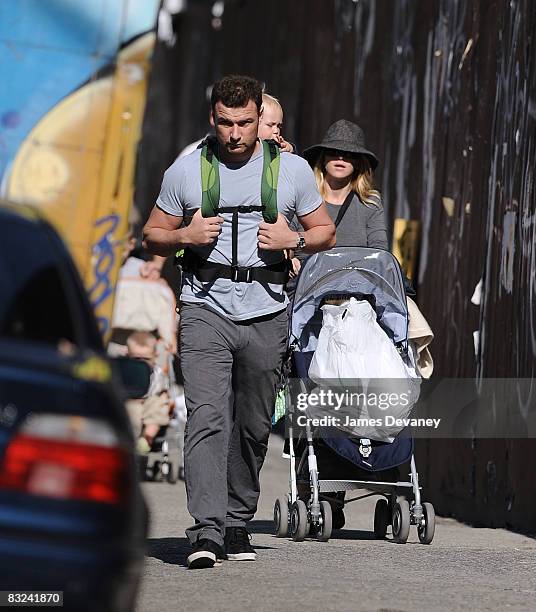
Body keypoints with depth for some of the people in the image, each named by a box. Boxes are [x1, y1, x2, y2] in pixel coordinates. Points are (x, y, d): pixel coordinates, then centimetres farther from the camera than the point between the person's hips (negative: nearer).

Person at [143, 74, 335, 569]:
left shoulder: (292, 170, 7)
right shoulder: (186, 170, 5)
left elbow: (327, 234, 15)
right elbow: (152, 236, 13)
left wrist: (293, 239, -6)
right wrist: (186, 236, -8)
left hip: (266, 312, 2)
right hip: (206, 309, -1)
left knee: (253, 427, 8)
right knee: (207, 418, -16)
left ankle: (237, 526, 21)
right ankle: (207, 530, -21)